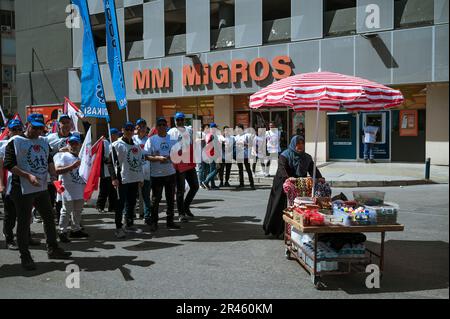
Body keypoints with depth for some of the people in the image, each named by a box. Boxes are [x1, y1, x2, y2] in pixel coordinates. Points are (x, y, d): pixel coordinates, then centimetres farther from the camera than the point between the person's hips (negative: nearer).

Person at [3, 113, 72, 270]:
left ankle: (53, 249, 29)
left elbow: (49, 160, 20)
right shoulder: (15, 142, -9)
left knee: (49, 218, 15)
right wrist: (28, 176, -23)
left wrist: (53, 175, 1)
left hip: (42, 188, 7)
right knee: (24, 223, 2)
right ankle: (25, 256, 12)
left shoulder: (44, 141, 12)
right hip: (23, 190, -7)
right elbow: (8, 164, -14)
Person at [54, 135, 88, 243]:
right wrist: (72, 166, -25)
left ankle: (75, 229, 29)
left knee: (78, 210, 17)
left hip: (80, 189, 7)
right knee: (66, 211, -3)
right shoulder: (63, 156, -7)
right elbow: (57, 170, -19)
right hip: (68, 189, -7)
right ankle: (62, 232, 6)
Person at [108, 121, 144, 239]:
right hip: (122, 179, -6)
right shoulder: (117, 145, -5)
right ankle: (118, 228, 1)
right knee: (121, 203, -5)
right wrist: (114, 178, -16)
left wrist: (141, 178, 16)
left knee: (131, 203, 14)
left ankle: (129, 223, 27)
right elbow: (111, 162, -9)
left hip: (135, 179, 6)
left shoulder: (137, 145, 14)